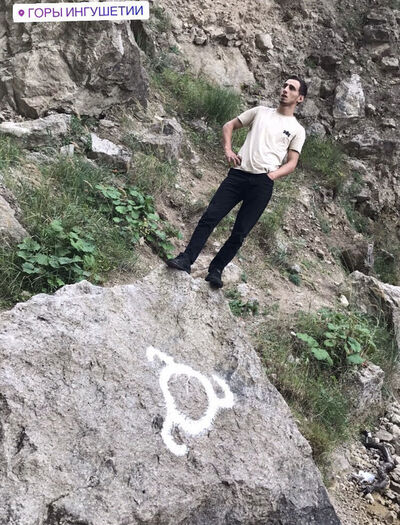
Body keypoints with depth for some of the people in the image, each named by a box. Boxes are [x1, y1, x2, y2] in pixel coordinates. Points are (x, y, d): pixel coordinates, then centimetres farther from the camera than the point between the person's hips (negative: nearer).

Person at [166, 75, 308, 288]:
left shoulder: (297, 130, 13)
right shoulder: (260, 111, 18)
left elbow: (292, 163, 8)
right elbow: (229, 126, 21)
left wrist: (273, 174, -11)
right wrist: (228, 149, 3)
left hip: (263, 183, -1)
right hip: (238, 174, 2)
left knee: (240, 233, -2)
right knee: (209, 217, -9)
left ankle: (216, 270, 10)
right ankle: (186, 260, -6)